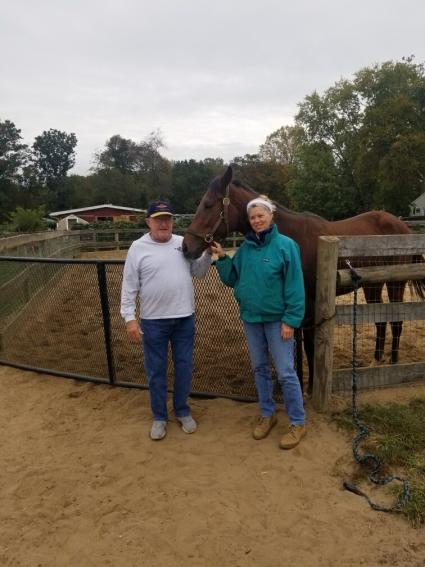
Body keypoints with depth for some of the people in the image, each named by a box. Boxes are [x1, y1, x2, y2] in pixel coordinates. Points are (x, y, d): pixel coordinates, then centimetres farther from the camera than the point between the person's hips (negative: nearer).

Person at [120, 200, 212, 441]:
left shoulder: (184, 243, 3)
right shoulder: (138, 248, -5)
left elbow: (199, 272, 9)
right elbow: (129, 286, -5)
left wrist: (208, 254, -7)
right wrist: (129, 318, -10)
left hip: (185, 318, 3)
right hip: (153, 321, -2)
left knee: (184, 367, 13)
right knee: (156, 370, 10)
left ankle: (183, 411, 32)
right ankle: (159, 417, 28)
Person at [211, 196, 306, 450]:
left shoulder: (285, 245, -12)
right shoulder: (246, 247, 4)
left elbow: (295, 286, -14)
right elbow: (232, 279, 7)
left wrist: (290, 320, -17)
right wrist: (222, 258, -6)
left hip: (276, 319, -5)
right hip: (251, 317, 6)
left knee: (285, 372, 0)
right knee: (260, 368, 16)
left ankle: (298, 423, 17)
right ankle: (267, 415, 34)